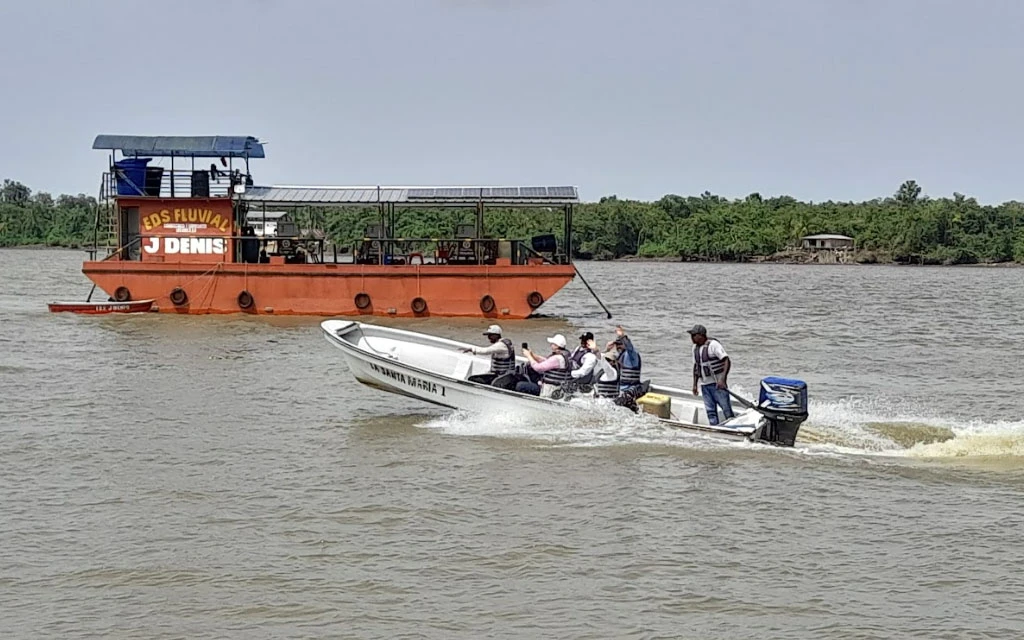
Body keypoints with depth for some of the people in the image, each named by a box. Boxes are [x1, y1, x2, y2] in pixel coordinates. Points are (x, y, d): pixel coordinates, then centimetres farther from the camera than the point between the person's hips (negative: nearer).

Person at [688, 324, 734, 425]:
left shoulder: (713, 345, -12)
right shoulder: (695, 348, 11)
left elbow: (727, 361, -17)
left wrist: (723, 379, -26)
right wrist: (695, 384, 16)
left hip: (718, 383, -7)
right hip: (704, 385, 7)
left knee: (726, 408, -6)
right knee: (710, 411, 5)